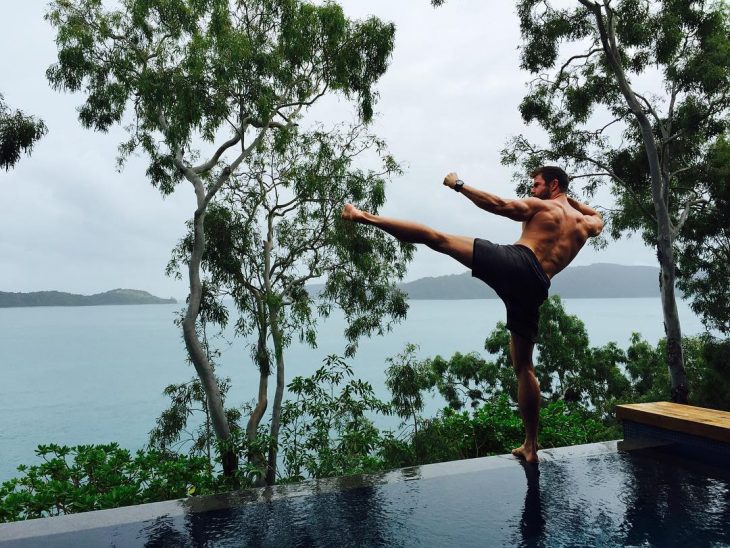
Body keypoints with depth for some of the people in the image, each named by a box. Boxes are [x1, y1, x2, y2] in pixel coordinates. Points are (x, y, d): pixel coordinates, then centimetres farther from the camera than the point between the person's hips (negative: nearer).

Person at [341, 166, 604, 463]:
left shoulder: (541, 206, 14)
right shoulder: (585, 224, 29)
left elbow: (498, 204, -2)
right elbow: (598, 219, 56)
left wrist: (459, 184, 6)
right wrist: (572, 200, 49)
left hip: (515, 261, -5)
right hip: (536, 287, 5)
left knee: (436, 237, -7)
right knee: (523, 366, 13)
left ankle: (366, 216, -12)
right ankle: (530, 447, 17)